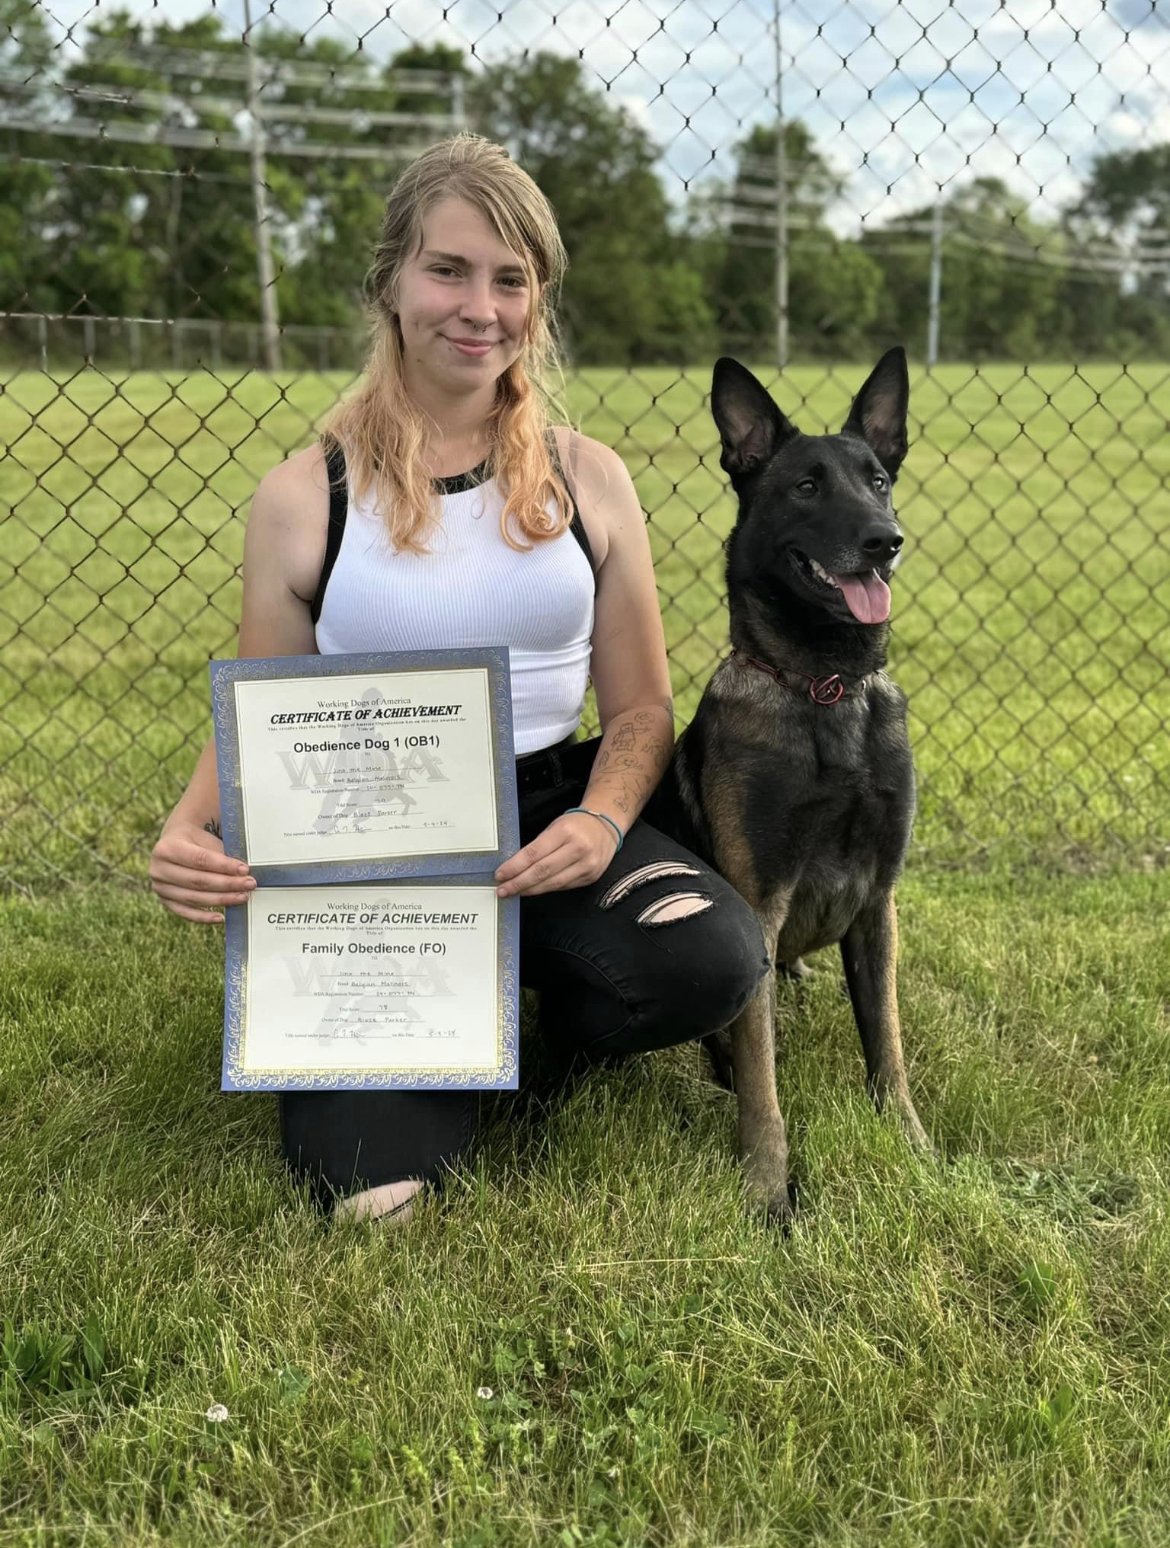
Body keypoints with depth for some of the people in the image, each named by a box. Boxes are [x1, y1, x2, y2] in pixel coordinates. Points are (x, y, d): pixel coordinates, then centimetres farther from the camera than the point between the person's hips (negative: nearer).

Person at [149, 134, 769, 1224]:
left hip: (550, 815, 2)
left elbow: (639, 707, 5)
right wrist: (187, 831, -15)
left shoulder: (587, 480, 4)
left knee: (713, 961, -30)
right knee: (369, 1186, -20)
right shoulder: (303, 498, 0)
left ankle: (526, 1011, 5)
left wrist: (602, 820, -17)